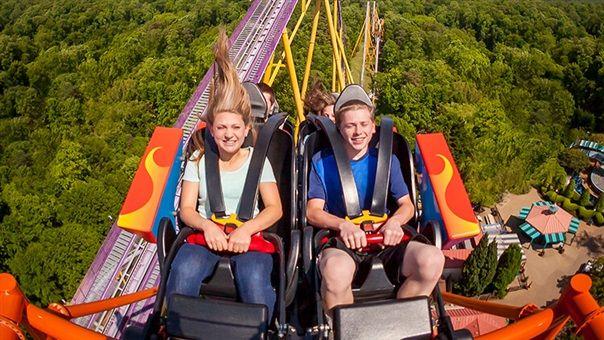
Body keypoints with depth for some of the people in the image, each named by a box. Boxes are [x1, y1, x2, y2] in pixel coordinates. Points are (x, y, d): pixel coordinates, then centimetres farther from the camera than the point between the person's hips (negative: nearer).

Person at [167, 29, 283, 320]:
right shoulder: (199, 161, 12)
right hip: (206, 232, 1)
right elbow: (186, 208, 6)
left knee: (255, 279, -33)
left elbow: (274, 207, 1)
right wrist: (207, 225, -17)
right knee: (183, 272, -32)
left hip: (248, 235, -1)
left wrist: (246, 230, -18)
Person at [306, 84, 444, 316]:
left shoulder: (387, 160, 14)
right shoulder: (322, 161, 7)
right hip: (340, 242, -2)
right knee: (336, 270, -39)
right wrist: (342, 225, -20)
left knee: (432, 259, -26)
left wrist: (395, 221, -12)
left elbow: (407, 204, 13)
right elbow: (313, 211, 0)